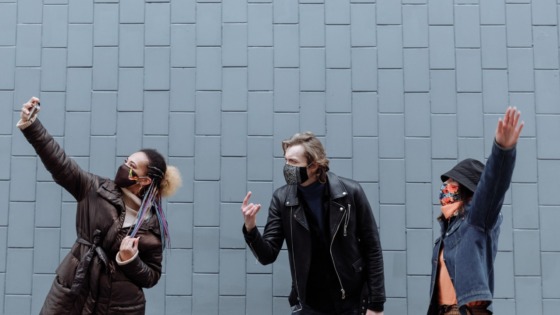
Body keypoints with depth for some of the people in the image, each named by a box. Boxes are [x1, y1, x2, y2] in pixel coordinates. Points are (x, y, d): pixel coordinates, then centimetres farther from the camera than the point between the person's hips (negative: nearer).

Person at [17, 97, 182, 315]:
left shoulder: (153, 225, -5)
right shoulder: (97, 190, -1)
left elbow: (151, 277, 0)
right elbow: (59, 163, -9)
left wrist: (130, 260, -18)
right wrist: (30, 125, -17)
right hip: (72, 292, 2)